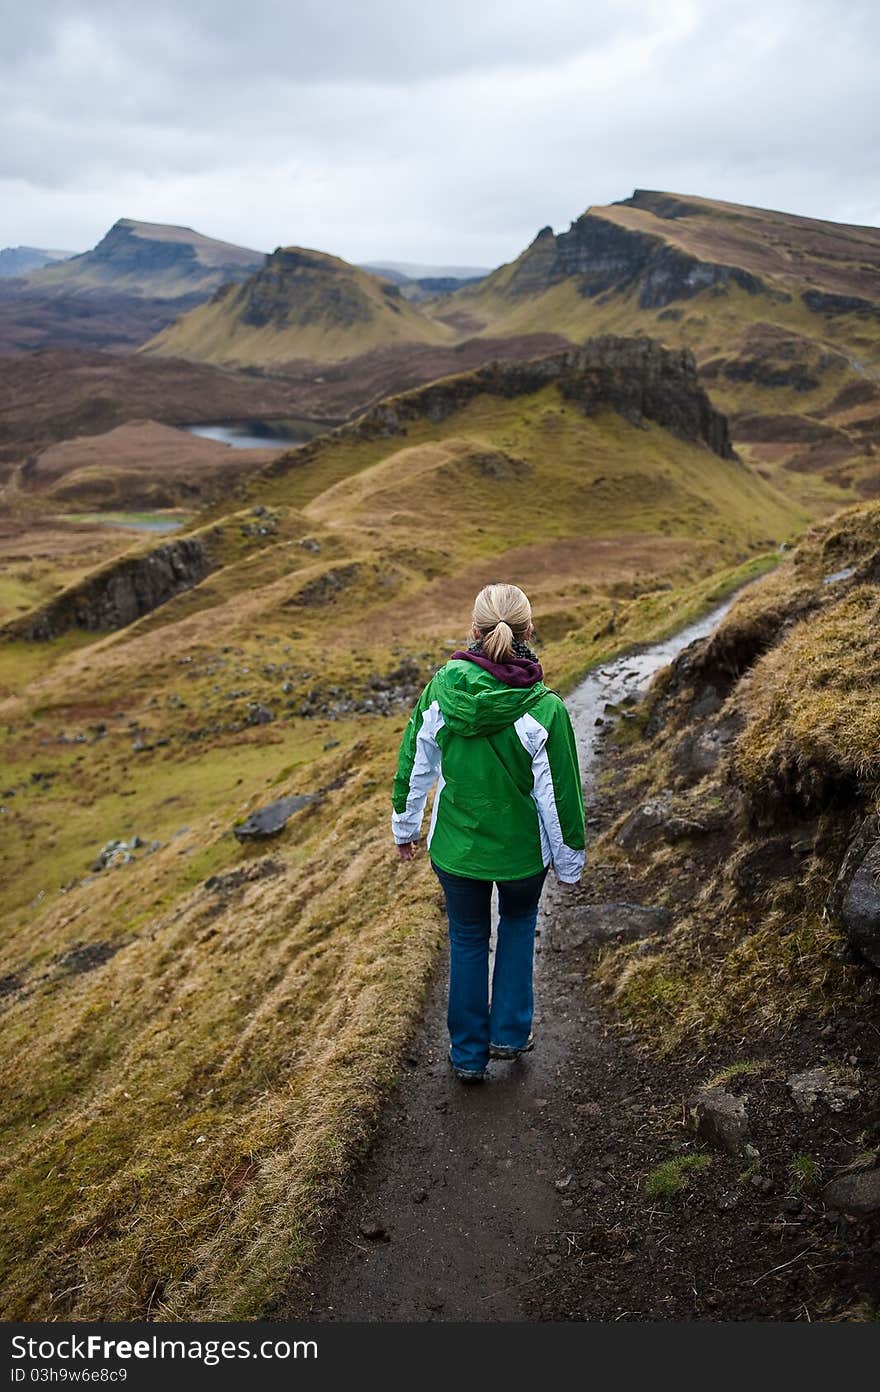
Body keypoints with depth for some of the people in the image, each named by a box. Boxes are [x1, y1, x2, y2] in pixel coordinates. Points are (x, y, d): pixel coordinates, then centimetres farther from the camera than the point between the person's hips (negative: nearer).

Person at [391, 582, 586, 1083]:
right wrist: (570, 860, 2)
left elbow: (415, 762, -2)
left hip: (455, 845, 2)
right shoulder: (543, 709, -23)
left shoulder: (442, 687, -15)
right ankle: (510, 1033, 34)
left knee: (468, 940, 23)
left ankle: (469, 1054, 35)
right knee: (519, 922, 29)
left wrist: (406, 825, 14)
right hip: (522, 849, -2)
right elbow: (560, 792, -14)